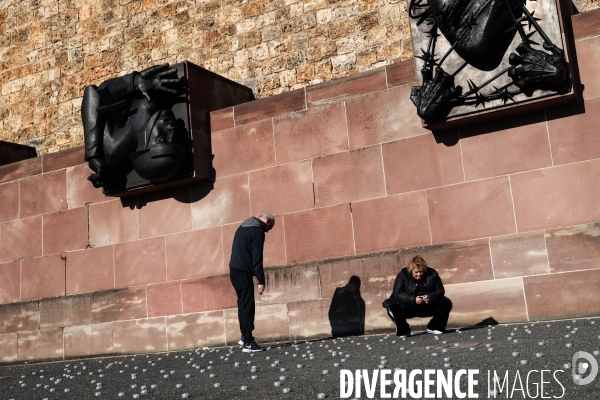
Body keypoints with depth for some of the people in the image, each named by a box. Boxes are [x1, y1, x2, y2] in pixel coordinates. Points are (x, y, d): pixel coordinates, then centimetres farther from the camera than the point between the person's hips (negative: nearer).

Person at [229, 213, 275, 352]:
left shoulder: (244, 225, 17)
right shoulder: (258, 230, -11)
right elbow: (257, 257, -17)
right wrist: (261, 280, -16)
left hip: (234, 270, 9)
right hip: (243, 272, -9)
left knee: (243, 304, 17)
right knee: (247, 306, -7)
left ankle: (245, 336, 24)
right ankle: (248, 343, -7)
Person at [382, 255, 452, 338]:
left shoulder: (432, 274, -6)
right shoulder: (403, 275, -12)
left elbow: (441, 291, -3)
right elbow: (397, 293, -18)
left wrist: (431, 296, -26)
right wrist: (413, 299, -32)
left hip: (428, 307, 2)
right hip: (409, 308, -2)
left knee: (446, 303, -20)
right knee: (393, 307, -32)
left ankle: (434, 328, 4)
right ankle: (403, 331, -3)